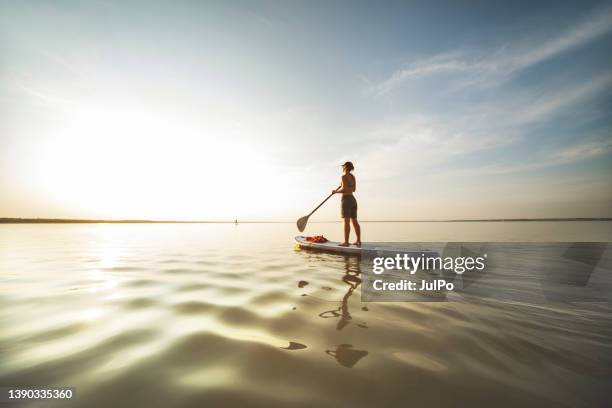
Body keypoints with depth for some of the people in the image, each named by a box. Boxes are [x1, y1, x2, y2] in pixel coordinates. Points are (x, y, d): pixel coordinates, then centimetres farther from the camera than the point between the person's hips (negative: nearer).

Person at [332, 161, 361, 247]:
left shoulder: (344, 176, -9)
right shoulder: (353, 176, 15)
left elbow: (344, 189, -18)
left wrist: (336, 191, -2)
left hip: (346, 200, -8)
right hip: (353, 200, 8)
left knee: (346, 221, -9)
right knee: (354, 221, 8)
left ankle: (346, 242, -8)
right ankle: (358, 241, 10)